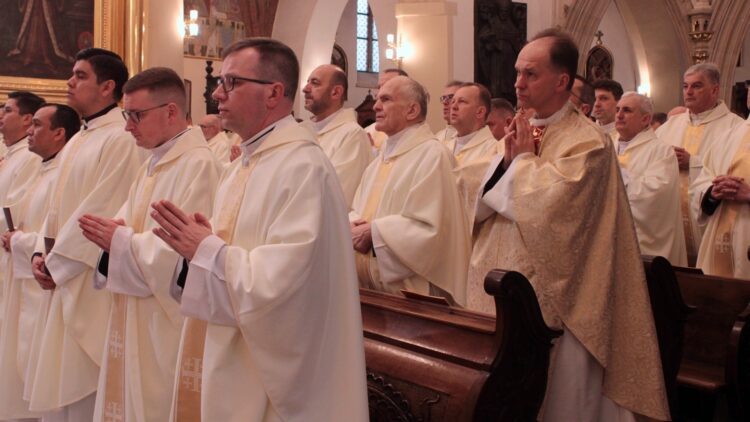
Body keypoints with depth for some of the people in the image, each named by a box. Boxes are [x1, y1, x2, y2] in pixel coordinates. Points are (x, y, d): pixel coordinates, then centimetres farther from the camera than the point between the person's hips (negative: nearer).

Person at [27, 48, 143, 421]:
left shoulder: (120, 140, -14)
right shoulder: (76, 142, 15)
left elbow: (102, 213, -19)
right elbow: (58, 206, 17)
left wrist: (56, 264, -12)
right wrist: (43, 252, 2)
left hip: (94, 280, -9)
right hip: (65, 277, 9)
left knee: (86, 377, 0)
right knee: (65, 380, 15)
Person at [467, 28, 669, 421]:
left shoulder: (587, 141, -13)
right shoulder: (521, 131, 11)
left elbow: (542, 207, -23)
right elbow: (480, 205, 9)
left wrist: (524, 160, -8)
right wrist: (508, 159, -6)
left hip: (546, 299, -7)